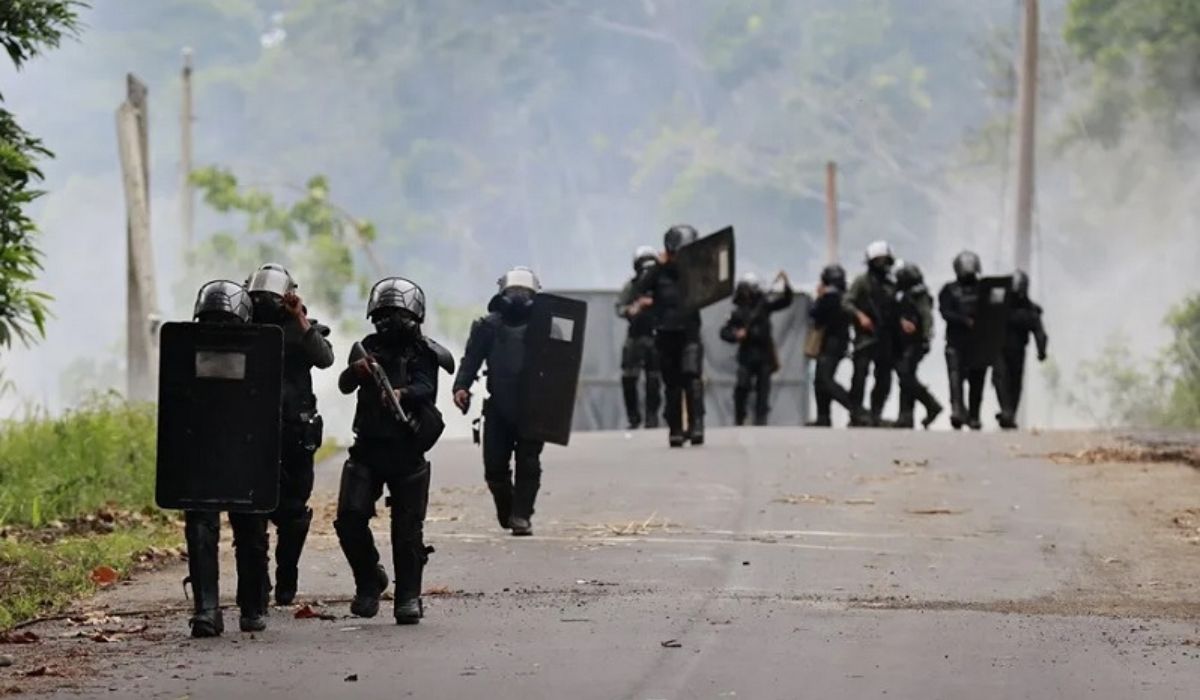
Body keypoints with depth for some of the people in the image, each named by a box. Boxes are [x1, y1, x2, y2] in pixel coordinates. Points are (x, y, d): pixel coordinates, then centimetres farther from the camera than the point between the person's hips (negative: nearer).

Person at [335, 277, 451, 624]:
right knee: (350, 518, -8)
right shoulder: (368, 349, 10)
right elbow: (345, 385, -4)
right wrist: (355, 371, -28)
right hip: (368, 448, 3)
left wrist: (402, 393, -40)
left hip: (407, 452, -2)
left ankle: (408, 597, 8)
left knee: (408, 528, -2)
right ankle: (369, 579, 12)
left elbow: (425, 388, -18)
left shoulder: (422, 353, 1)